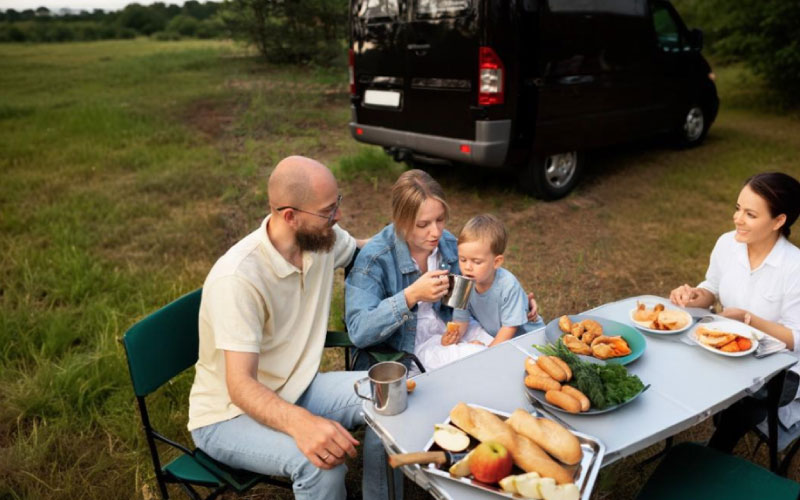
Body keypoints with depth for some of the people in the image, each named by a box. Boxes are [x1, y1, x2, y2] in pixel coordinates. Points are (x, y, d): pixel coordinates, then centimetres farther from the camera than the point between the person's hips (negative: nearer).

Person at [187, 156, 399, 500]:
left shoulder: (323, 238, -9)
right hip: (230, 413, -6)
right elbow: (240, 386, -31)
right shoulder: (238, 278, -30)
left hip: (296, 389, 7)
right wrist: (300, 422, -50)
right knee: (322, 463, -32)